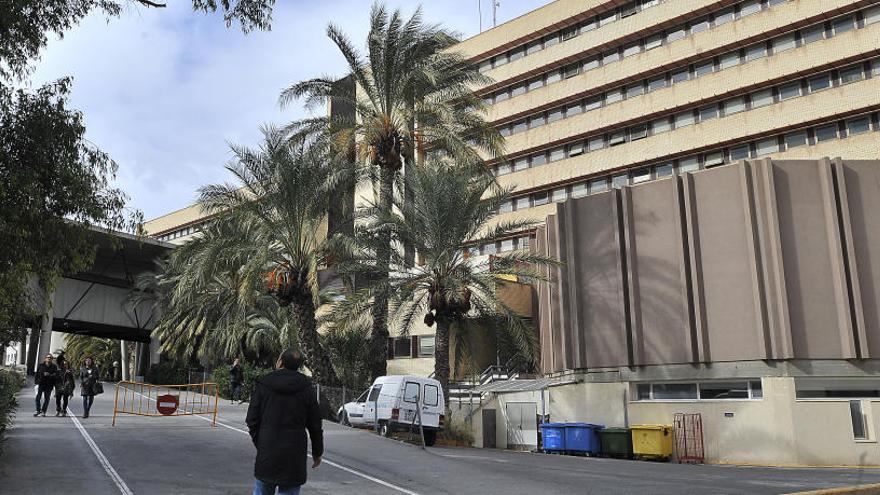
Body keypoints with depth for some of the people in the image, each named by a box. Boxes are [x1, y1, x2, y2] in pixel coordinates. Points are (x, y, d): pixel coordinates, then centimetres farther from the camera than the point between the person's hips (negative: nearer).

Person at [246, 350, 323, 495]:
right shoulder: (306, 388, -1)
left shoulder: (262, 384, -2)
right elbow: (315, 424, 3)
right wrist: (317, 452, 13)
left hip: (266, 453, 0)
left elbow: (252, 420, 0)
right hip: (294, 456, 0)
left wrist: (259, 443, 13)